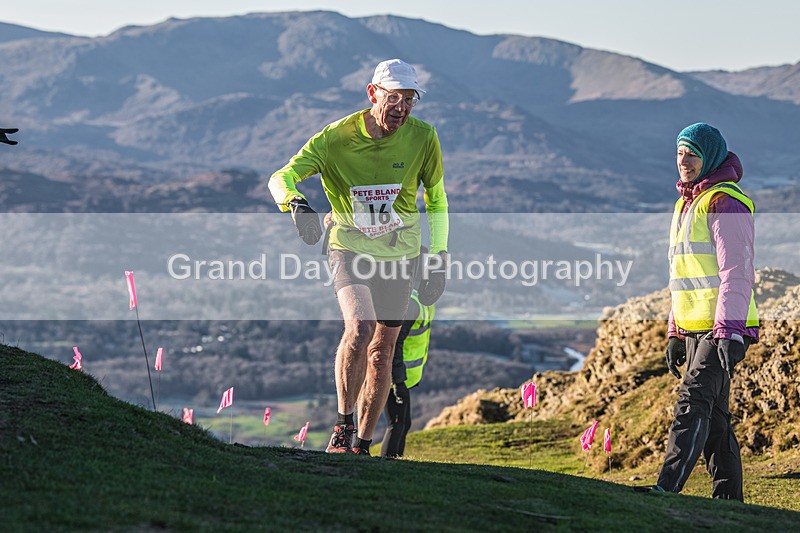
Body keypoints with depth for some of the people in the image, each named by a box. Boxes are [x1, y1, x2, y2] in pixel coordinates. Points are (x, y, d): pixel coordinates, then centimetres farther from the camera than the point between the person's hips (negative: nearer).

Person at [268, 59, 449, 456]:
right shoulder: (337, 137, -16)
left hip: (399, 254, 3)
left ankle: (362, 444, 21)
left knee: (382, 352, 6)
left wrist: (439, 250, 5)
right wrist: (295, 202, -39)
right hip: (350, 248, -3)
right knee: (359, 329, -26)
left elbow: (436, 196, 7)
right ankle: (343, 423, -7)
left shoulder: (422, 137, -9)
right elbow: (281, 177, -17)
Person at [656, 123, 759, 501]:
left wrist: (728, 332, -23)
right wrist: (675, 333, 21)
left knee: (693, 402, -18)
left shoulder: (726, 204, -10)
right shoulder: (686, 205, 19)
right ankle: (729, 501, 13)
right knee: (713, 416, 9)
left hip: (724, 327, -9)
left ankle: (665, 490, -27)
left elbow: (737, 272, -17)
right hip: (694, 328, 9)